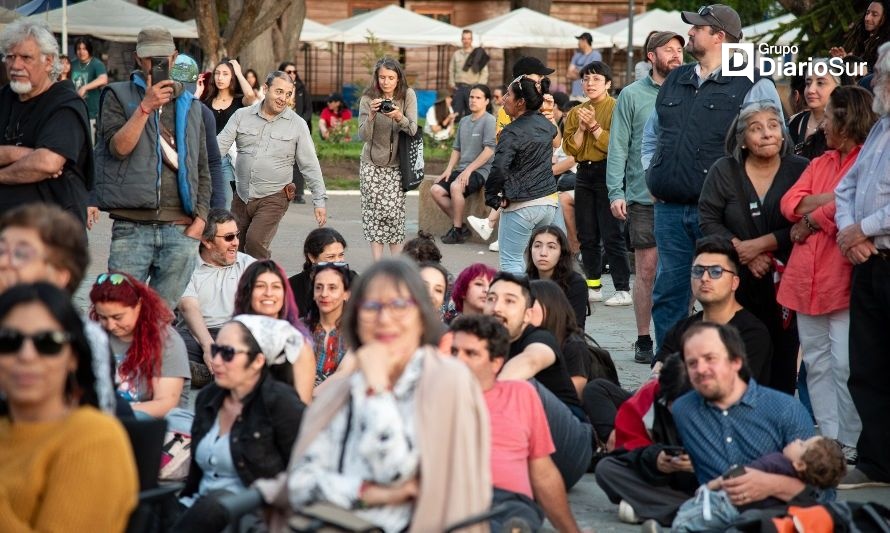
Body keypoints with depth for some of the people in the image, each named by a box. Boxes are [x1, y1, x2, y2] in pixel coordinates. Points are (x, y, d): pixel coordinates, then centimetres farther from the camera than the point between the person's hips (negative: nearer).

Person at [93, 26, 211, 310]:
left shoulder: (191, 107, 18)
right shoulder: (118, 95, 8)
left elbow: (202, 169, 18)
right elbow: (117, 147, -7)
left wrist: (200, 217, 6)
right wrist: (145, 107, -15)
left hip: (180, 231, 3)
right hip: (132, 228, -3)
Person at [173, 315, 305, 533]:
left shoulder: (280, 403, -8)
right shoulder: (207, 398, 13)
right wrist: (185, 502, 6)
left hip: (256, 515, -5)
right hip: (204, 509, 6)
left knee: (215, 503, -37)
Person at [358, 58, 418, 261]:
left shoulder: (408, 95, -5)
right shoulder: (368, 99, -6)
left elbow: (412, 130, -12)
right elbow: (364, 135, -11)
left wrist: (399, 117, -32)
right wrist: (371, 115, -29)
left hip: (397, 165, 0)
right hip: (372, 164, 0)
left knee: (394, 211, -9)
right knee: (375, 211, -6)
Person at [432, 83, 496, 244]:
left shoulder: (489, 121, -6)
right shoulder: (464, 121, 17)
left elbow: (489, 150, -15)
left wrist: (469, 170, -19)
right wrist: (448, 169, 5)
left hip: (480, 170, -8)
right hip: (462, 169, 8)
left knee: (455, 186, -33)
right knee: (436, 190, -11)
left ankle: (457, 231, -19)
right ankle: (460, 226, -1)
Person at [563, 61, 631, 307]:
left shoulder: (616, 108, -5)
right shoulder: (576, 112, 14)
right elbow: (570, 149, 6)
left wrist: (594, 126, -16)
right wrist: (581, 128, -8)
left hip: (608, 173, -7)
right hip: (584, 173, 7)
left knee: (612, 235, -8)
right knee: (587, 235, 10)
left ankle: (623, 290, -5)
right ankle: (593, 286, 20)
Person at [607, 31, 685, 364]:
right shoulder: (632, 95, 2)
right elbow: (618, 147, 0)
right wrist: (616, 192, -8)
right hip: (644, 197, -2)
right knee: (646, 269, 2)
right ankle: (644, 340, 11)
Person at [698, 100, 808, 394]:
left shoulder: (800, 170, -1)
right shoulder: (724, 171, 4)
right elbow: (708, 220, -1)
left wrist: (760, 245, -12)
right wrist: (744, 253, -11)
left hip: (784, 281, 0)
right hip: (735, 282, 1)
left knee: (782, 362, 1)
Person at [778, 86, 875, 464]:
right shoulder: (820, 163, 20)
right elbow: (789, 203, 9)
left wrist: (810, 220, -5)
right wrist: (828, 200, -9)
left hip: (844, 276, -8)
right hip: (807, 276, 8)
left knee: (844, 365, -9)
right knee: (816, 362, 10)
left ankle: (849, 442, -2)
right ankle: (827, 436, 17)